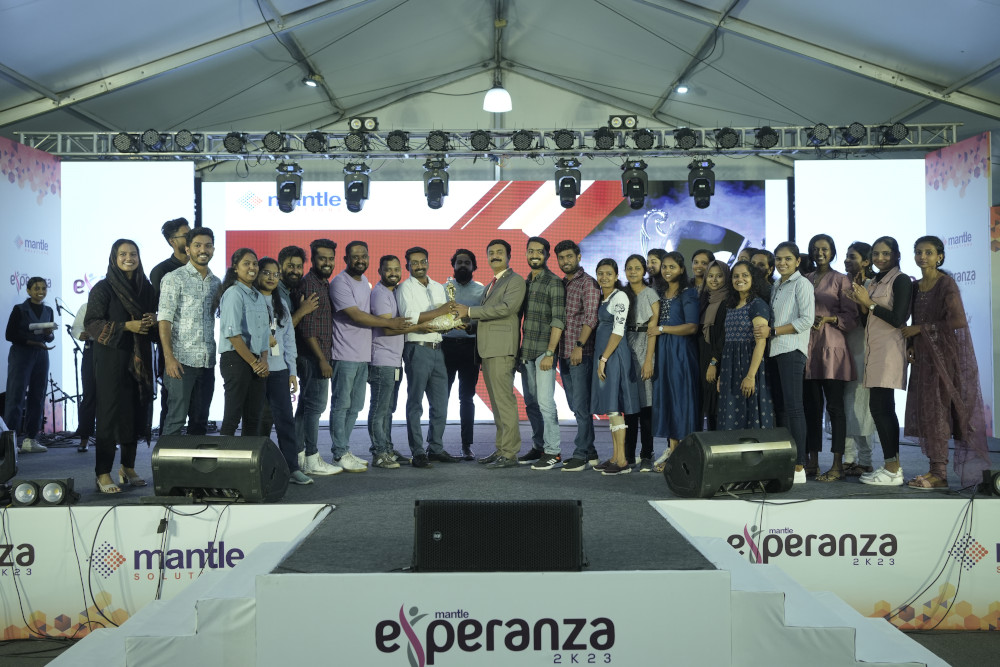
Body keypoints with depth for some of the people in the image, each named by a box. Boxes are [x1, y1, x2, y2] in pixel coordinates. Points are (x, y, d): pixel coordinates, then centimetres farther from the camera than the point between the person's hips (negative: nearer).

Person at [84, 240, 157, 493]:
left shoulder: (145, 288, 13)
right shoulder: (103, 288, -2)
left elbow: (154, 316, 21)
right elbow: (92, 323, -7)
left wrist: (153, 320, -3)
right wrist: (126, 326, -17)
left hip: (139, 360, 5)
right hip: (112, 358, -5)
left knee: (136, 412, 6)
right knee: (109, 413, -6)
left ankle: (128, 468, 18)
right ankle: (103, 474, -1)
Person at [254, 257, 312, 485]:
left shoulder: (282, 304, 18)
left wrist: (292, 372, 11)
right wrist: (264, 338, -11)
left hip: (279, 369, 5)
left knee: (286, 418, 1)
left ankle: (292, 468, 3)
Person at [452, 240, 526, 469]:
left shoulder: (515, 281, -4)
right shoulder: (490, 285, 25)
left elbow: (506, 307, -19)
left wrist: (469, 311, -15)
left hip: (502, 350, -9)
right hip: (488, 350, 9)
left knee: (504, 401, -10)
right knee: (497, 402, 12)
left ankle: (510, 454, -7)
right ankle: (501, 449, 18)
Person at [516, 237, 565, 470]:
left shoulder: (554, 283, -6)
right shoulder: (524, 283, 16)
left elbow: (558, 320, -13)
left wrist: (549, 353, -18)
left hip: (544, 352, -7)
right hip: (526, 352, 7)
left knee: (545, 401, -9)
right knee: (531, 403, 11)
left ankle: (553, 451, -2)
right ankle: (538, 447, 21)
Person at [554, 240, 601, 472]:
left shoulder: (588, 283, -6)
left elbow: (591, 317, -15)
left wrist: (579, 346, -22)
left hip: (581, 353, -8)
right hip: (564, 353, 8)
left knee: (581, 405, -7)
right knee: (575, 406, 11)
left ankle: (581, 455, -2)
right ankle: (590, 453, 18)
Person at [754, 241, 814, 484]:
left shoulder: (801, 284, -2)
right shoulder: (776, 287, 22)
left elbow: (807, 320, -12)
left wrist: (772, 331, -13)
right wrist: (765, 331, 4)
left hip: (792, 350, -8)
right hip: (775, 352, 8)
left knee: (793, 406, -10)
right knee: (779, 406, 5)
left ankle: (799, 466, -10)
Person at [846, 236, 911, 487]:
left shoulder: (900, 280, -6)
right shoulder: (874, 282, 18)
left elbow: (898, 319, -15)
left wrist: (869, 303, -12)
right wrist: (861, 304, 0)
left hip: (889, 350, -9)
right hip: (874, 349, 9)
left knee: (879, 407, -12)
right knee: (884, 408, 9)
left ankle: (892, 470, -8)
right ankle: (893, 467, 14)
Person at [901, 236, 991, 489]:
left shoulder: (946, 284, -9)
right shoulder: (916, 286, 13)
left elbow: (958, 321, -18)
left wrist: (921, 329, -14)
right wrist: (911, 345, 3)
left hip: (945, 353, -7)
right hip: (924, 355, 7)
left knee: (937, 409, -8)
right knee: (926, 410, 5)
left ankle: (939, 473, -4)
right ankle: (936, 469, 9)